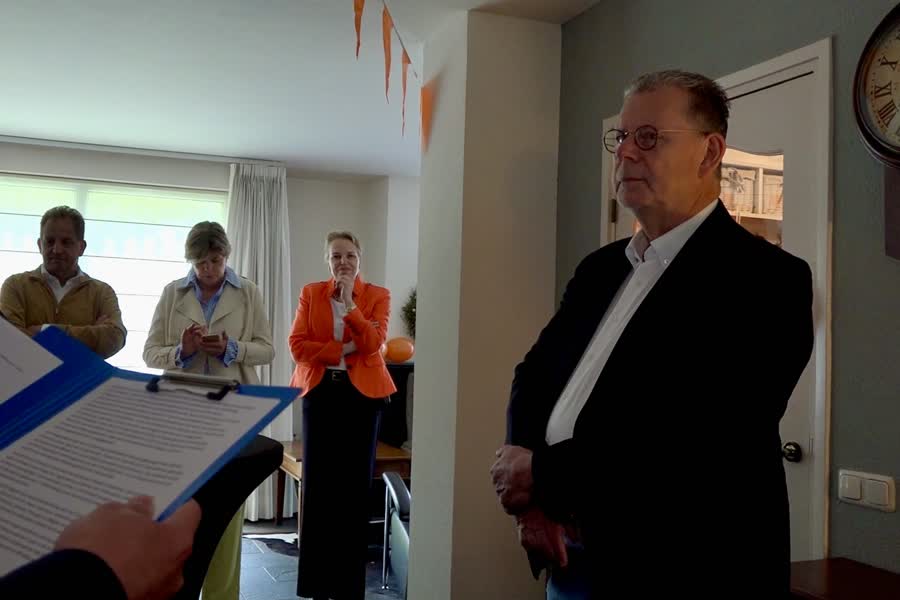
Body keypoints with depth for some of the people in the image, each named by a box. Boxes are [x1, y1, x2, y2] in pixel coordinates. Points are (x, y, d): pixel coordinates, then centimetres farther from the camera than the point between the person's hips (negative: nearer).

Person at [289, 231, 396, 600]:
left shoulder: (377, 296, 3)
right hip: (319, 392, 1)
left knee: (354, 485, 2)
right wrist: (344, 349, -12)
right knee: (317, 483, 3)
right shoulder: (310, 293, 7)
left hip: (362, 393, -1)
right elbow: (297, 344, -4)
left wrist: (349, 303, -16)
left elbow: (373, 343, -12)